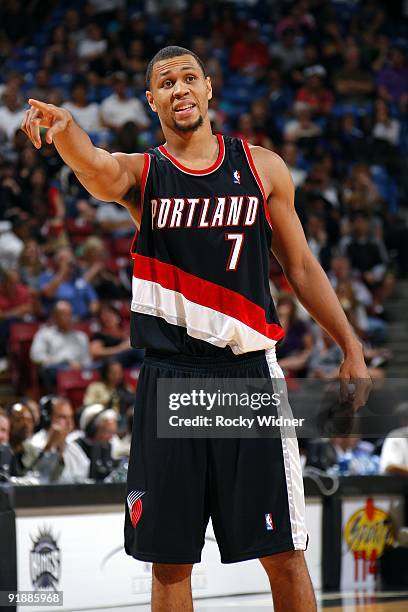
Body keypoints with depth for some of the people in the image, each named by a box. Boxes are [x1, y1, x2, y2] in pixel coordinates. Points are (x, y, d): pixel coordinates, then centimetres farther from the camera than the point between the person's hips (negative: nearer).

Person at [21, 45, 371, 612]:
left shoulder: (263, 167, 7)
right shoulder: (141, 173, 3)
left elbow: (301, 267, 13)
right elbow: (96, 168, -21)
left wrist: (350, 347, 5)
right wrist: (64, 128, -45)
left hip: (250, 373, 0)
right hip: (169, 378, 0)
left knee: (283, 554, 0)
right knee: (170, 561, 4)